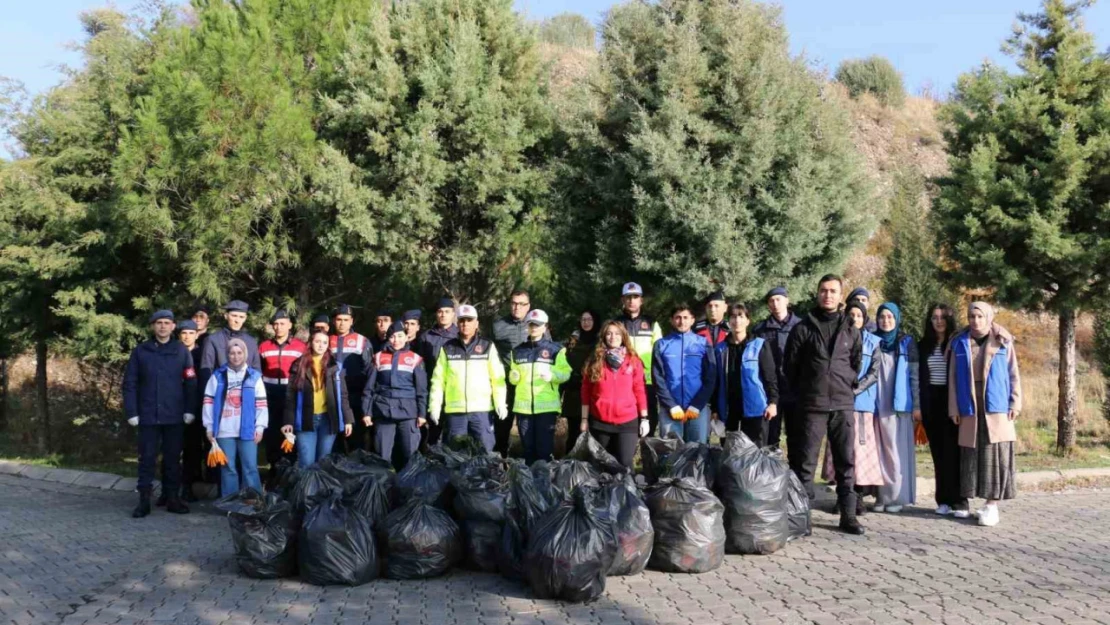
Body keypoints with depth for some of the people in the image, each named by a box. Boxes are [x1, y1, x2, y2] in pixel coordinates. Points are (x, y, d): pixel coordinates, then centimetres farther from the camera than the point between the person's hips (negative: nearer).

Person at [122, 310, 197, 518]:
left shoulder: (182, 351, 5)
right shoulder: (140, 351, 3)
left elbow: (191, 383, 3)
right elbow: (130, 383, 2)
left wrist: (190, 409, -5)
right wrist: (131, 412, -5)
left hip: (175, 416, 1)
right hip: (148, 416, 0)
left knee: (173, 459, 8)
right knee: (147, 458, 3)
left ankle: (172, 498, 16)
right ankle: (144, 500, 10)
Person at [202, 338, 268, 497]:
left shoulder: (254, 376, 5)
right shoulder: (217, 376, 6)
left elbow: (261, 404, 5)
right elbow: (208, 402, 6)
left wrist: (260, 427, -1)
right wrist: (209, 427, 2)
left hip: (247, 431, -1)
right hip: (224, 431, 1)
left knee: (250, 468, 0)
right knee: (228, 469, 7)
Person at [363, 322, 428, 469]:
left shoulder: (415, 359, 6)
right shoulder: (379, 357, 9)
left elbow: (422, 389, 5)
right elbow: (369, 387, 9)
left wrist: (422, 413, 0)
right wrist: (366, 412, 3)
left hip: (408, 412, -1)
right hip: (383, 411, 1)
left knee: (410, 453, -1)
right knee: (382, 454, 4)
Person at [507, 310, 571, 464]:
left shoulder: (555, 349, 1)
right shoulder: (518, 351, 13)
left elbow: (566, 373, 0)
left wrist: (552, 375, -19)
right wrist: (513, 377, -2)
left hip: (547, 406, -4)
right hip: (523, 406, 4)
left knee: (544, 447, -3)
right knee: (528, 448, 10)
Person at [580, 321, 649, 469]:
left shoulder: (633, 360, 3)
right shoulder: (595, 361, 4)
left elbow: (640, 390, 3)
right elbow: (586, 392, 5)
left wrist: (644, 419, 0)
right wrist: (584, 419, 3)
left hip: (627, 422, -1)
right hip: (599, 422, 1)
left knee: (625, 463, -3)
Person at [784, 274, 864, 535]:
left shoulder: (851, 330, 9)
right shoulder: (802, 328, 2)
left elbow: (857, 364, 18)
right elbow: (790, 365, 5)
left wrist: (846, 386, 10)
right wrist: (803, 391, 8)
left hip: (843, 405, 2)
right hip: (811, 406, -2)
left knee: (846, 461, 5)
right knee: (805, 462, 0)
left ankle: (848, 515, 12)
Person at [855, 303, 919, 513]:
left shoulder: (907, 343, 5)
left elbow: (914, 376, 3)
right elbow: (870, 373, 9)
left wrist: (917, 405, -1)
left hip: (899, 404, -2)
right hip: (877, 405, 2)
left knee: (897, 450, -2)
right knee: (881, 451, 2)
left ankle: (897, 496, 2)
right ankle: (883, 496, 5)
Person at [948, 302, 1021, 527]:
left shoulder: (1003, 342, 3)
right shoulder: (960, 343, 7)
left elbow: (1014, 374, 4)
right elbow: (953, 377, 7)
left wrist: (1015, 403, -3)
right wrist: (954, 408, 2)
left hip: (996, 407, -2)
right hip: (970, 408, 2)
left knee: (996, 454, -4)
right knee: (973, 455, 2)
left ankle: (993, 503, -1)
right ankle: (985, 502, 10)